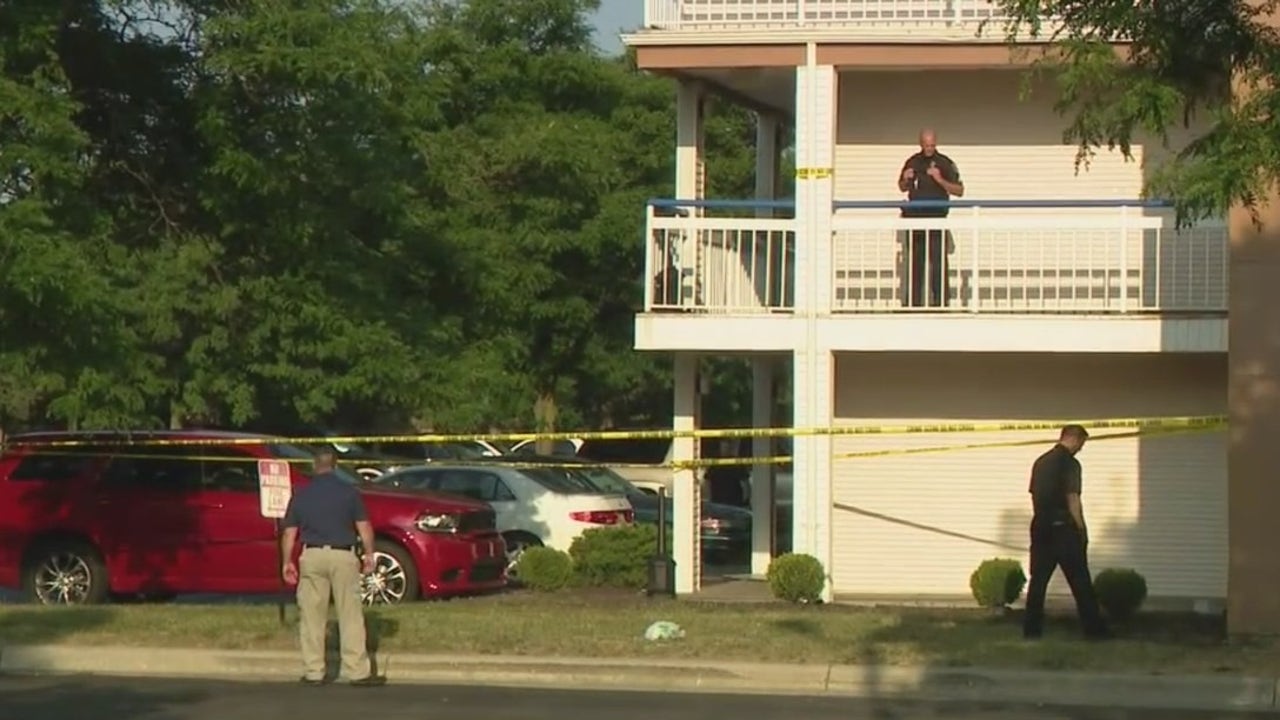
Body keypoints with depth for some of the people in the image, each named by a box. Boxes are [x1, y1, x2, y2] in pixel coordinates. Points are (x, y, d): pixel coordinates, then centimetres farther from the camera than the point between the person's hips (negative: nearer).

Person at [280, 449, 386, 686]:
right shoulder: (349, 492, 0)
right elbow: (364, 527, -1)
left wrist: (287, 562, 14)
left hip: (312, 556, 2)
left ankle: (313, 672, 7)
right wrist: (369, 555, 9)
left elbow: (289, 534, 6)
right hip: (343, 556, -2)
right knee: (350, 615, 0)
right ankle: (358, 672, -2)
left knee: (312, 616, 6)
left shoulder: (301, 496, 5)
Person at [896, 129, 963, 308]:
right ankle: (914, 302, 13)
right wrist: (906, 179, -1)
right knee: (915, 263, 8)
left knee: (938, 263, -10)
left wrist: (940, 180, -18)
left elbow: (959, 191, -4)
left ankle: (941, 302, -8)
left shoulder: (945, 163, -2)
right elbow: (902, 188, 22)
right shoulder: (913, 162, 10)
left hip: (936, 218, -4)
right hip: (915, 218, 4)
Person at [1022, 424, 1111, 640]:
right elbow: (1072, 500, -14)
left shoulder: (1041, 462, 12)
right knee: (1080, 582, -1)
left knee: (1038, 579, 7)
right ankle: (1094, 628, 0)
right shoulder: (1069, 463, -10)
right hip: (1063, 527, -7)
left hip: (1041, 527, 7)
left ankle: (1031, 628, 5)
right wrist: (1082, 530, -9)